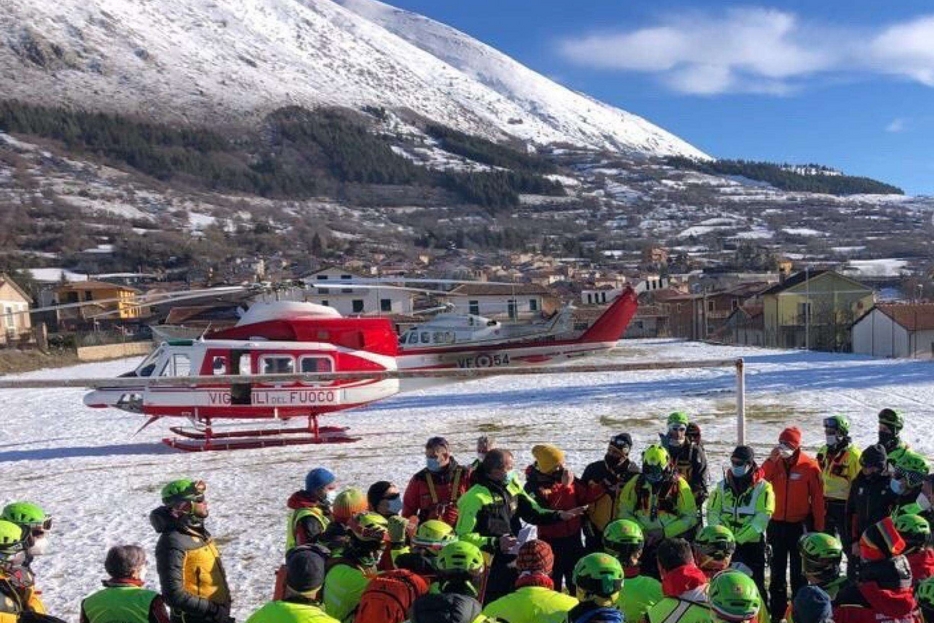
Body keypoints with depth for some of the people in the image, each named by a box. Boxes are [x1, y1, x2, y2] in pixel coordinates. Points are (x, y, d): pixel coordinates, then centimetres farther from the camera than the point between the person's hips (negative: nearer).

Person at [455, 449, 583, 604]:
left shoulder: (513, 486, 2)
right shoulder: (475, 497, -21)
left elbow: (533, 513, 6)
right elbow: (463, 536, -20)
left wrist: (559, 515, -9)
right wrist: (495, 543, -27)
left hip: (514, 561, 7)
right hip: (489, 566, -7)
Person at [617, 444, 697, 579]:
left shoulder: (679, 485, -5)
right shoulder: (636, 483, 1)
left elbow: (690, 517, -4)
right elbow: (624, 512, 4)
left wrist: (665, 532, -14)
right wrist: (640, 530, -12)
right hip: (641, 542, 2)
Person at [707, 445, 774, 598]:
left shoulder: (762, 487, -6)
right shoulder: (723, 486, 7)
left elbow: (762, 517, -14)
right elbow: (712, 512, 5)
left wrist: (739, 538, -19)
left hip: (752, 544, -4)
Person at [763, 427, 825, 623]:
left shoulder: (810, 466, -10)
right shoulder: (775, 463, 0)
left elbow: (817, 498, -6)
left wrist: (819, 527, -6)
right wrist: (771, 459, -20)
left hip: (800, 525, -4)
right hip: (777, 524, 4)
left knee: (799, 571, 7)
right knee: (777, 571, 12)